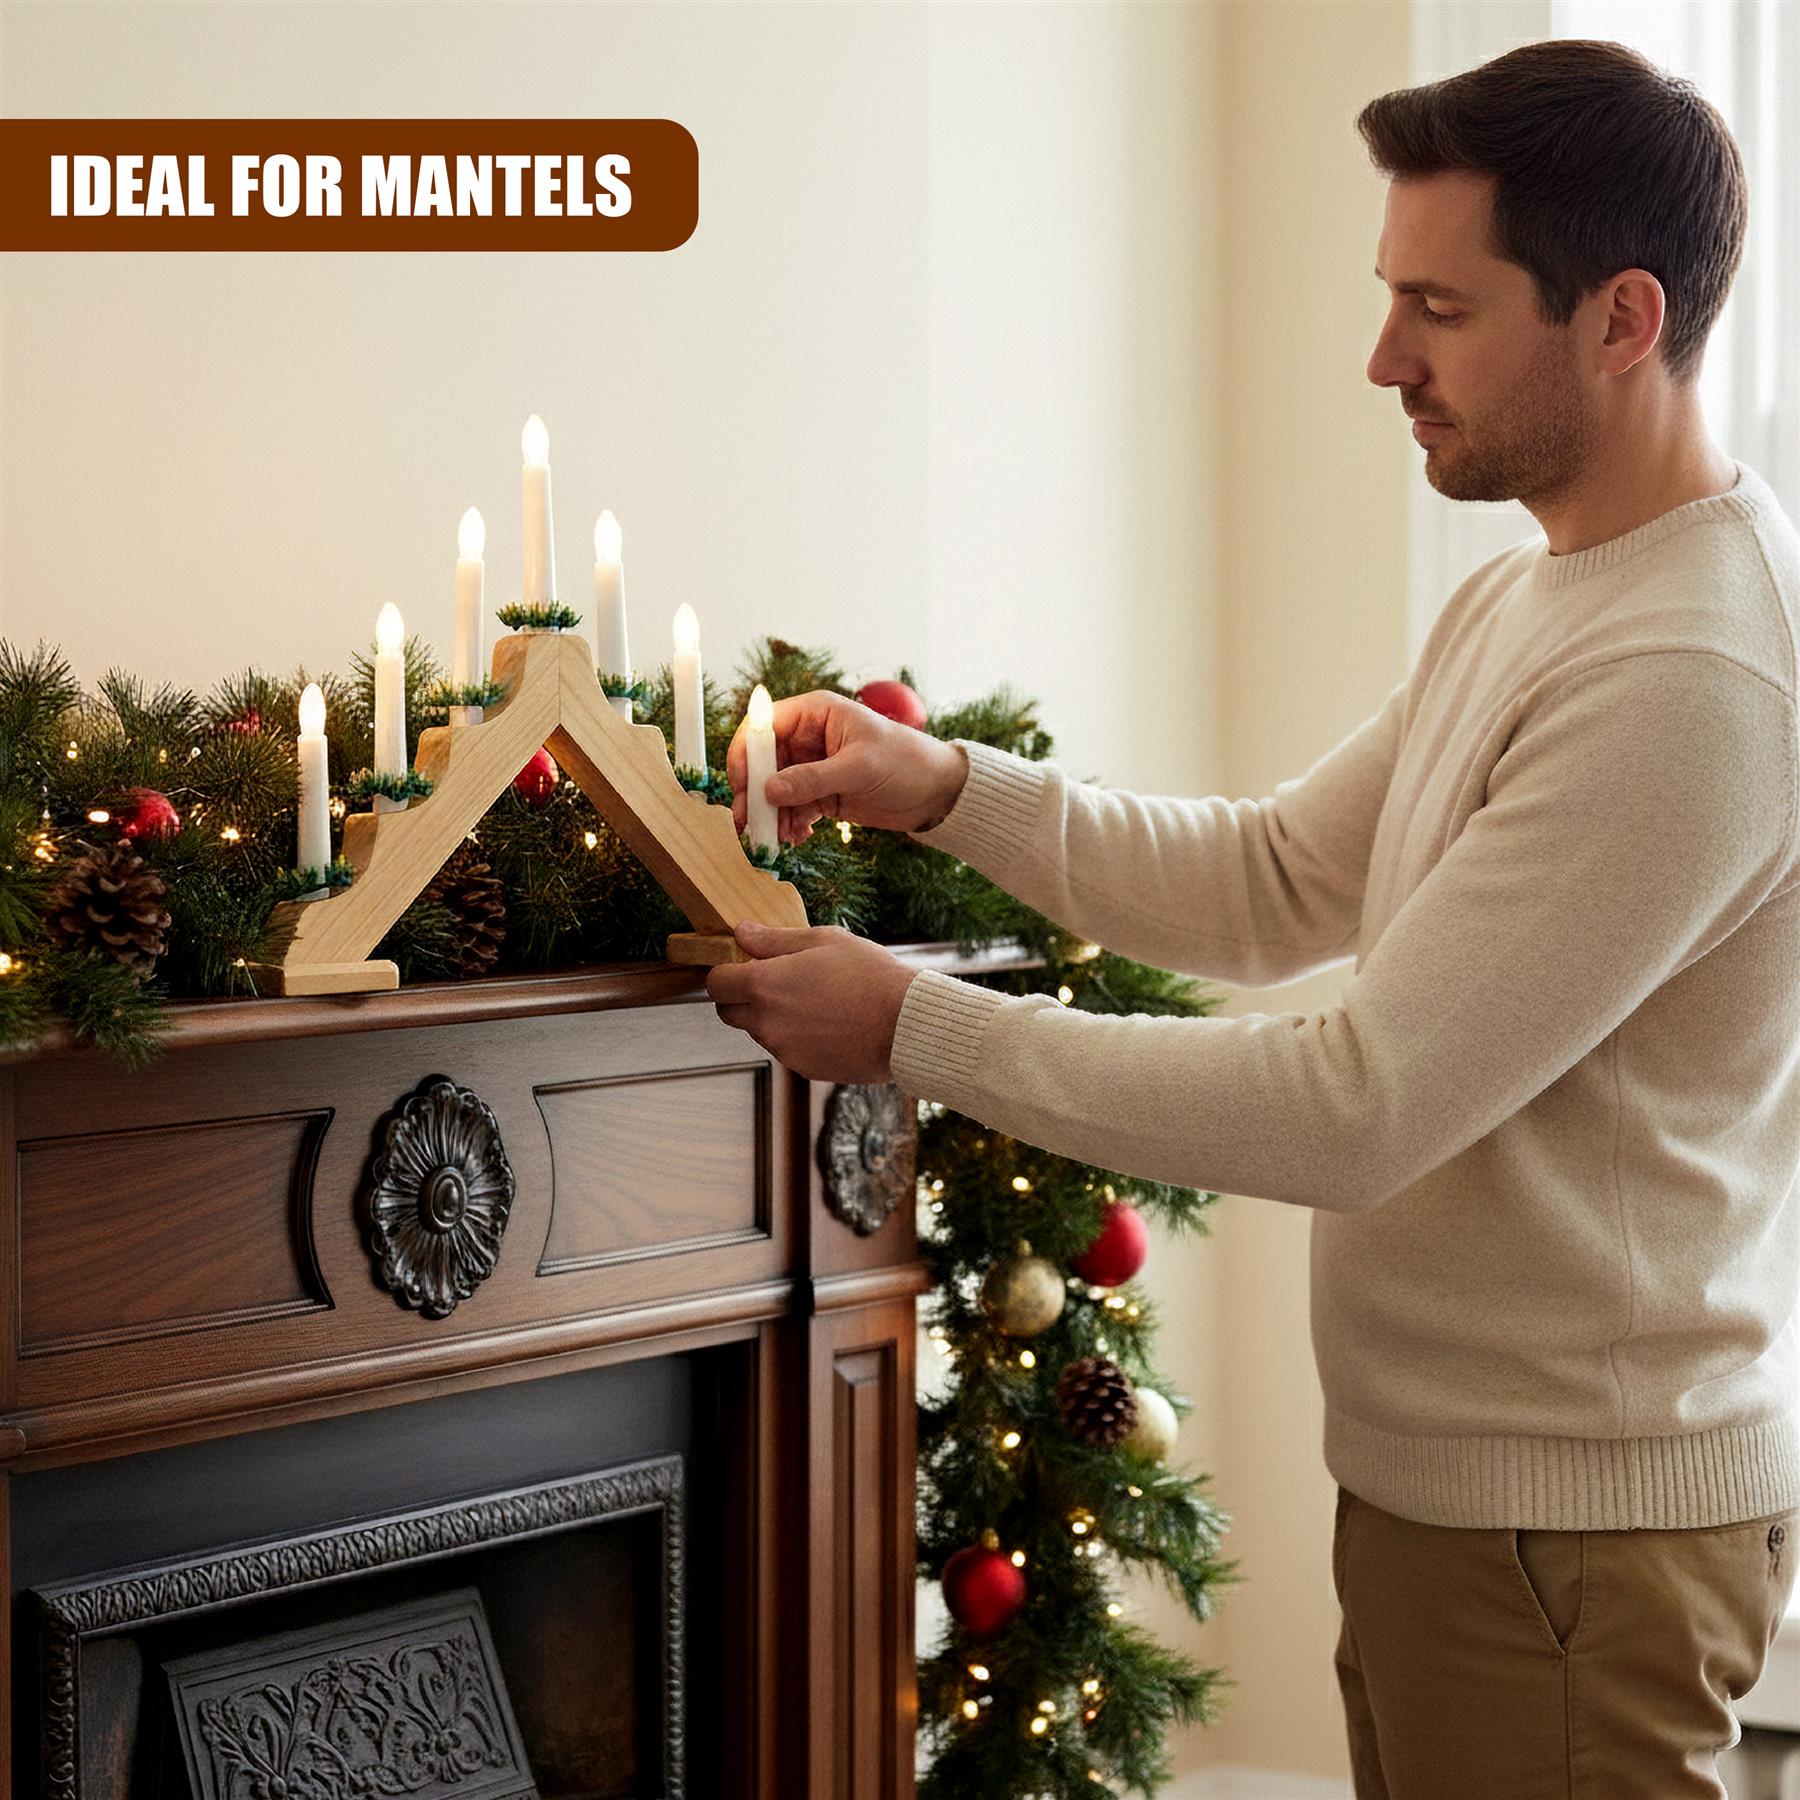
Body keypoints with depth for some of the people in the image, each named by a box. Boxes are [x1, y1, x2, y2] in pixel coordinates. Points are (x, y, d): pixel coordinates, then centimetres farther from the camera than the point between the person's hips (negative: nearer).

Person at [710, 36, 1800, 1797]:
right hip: (1445, 1475, 9)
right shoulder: (1524, 599, 11)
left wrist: (916, 1029, -19)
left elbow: (1358, 1106, -25)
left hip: (1576, 1519, -9)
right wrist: (945, 786, 1)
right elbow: (1273, 884, 14)